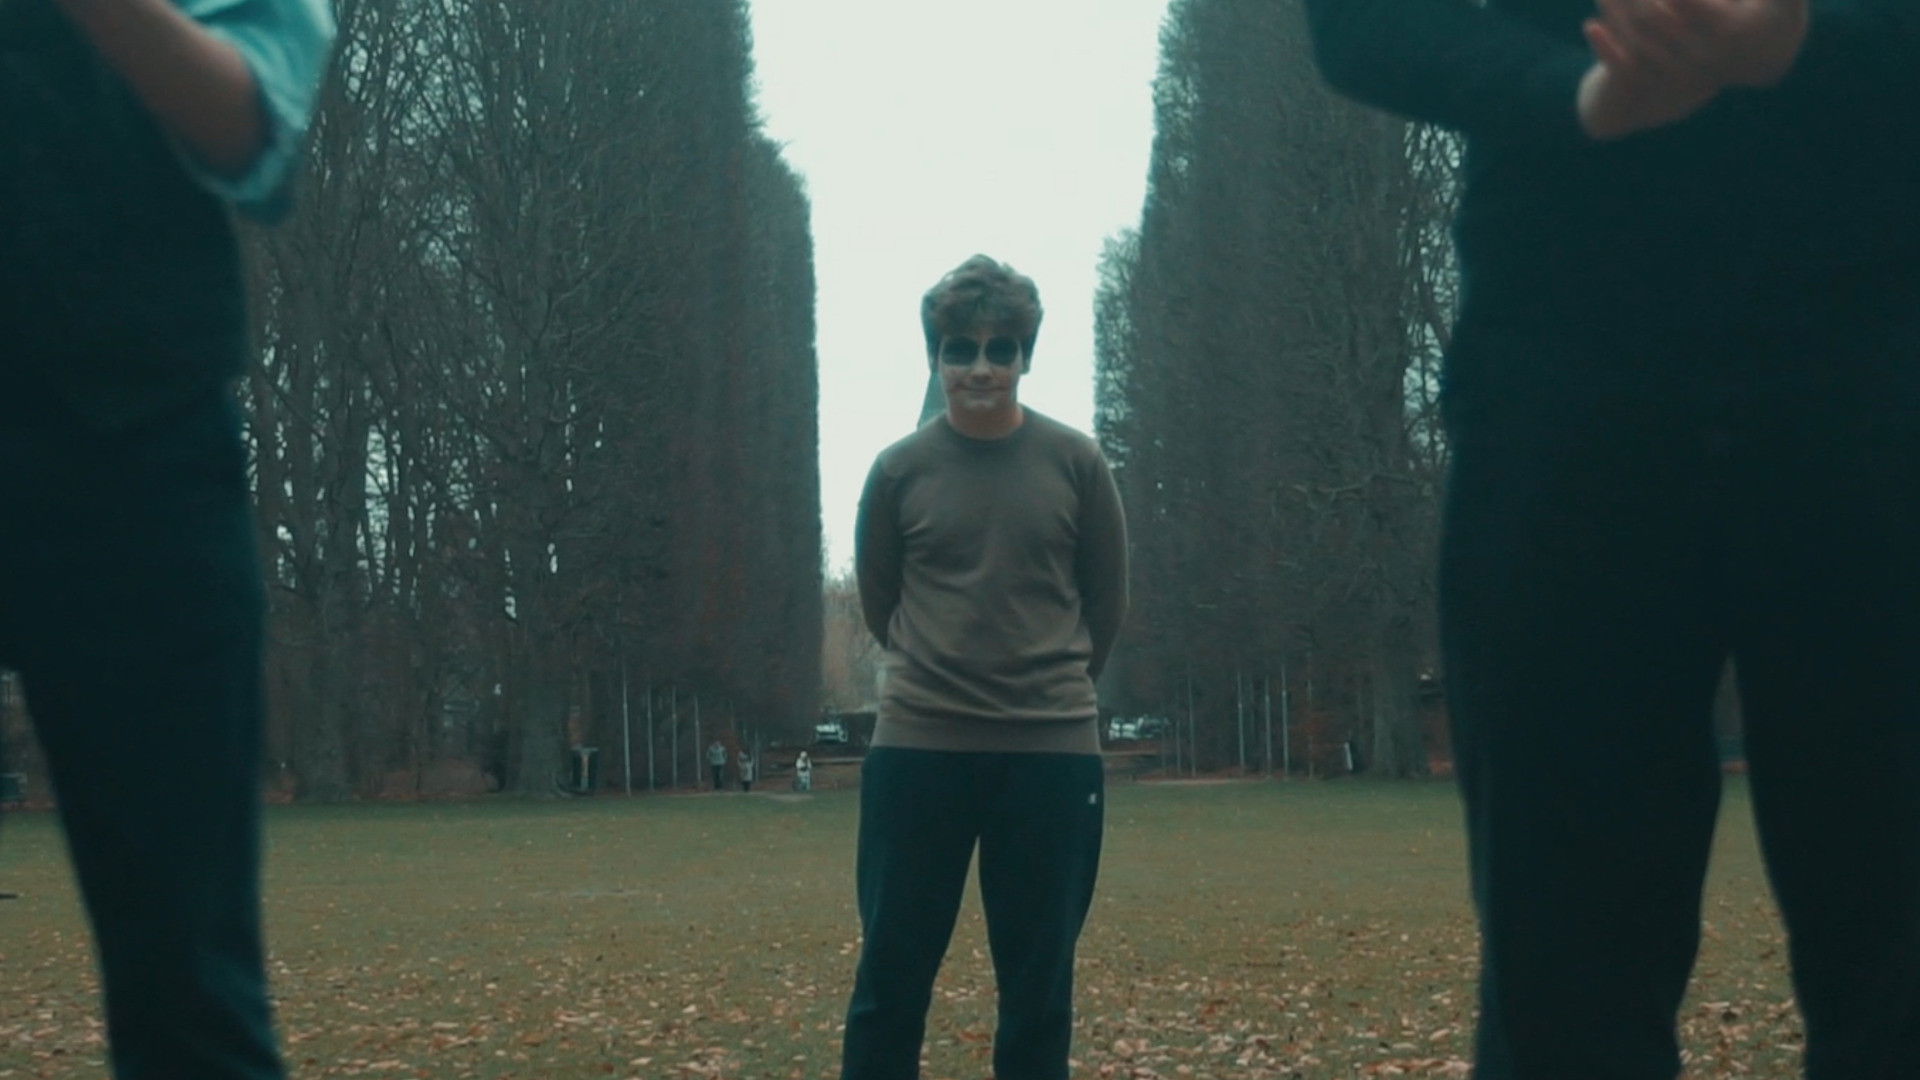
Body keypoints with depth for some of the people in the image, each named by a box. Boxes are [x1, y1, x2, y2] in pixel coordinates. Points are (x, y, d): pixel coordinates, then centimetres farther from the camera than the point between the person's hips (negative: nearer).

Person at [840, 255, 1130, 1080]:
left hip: (1052, 750, 1)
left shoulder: (1076, 465, 1)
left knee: (1039, 982, 5)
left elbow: (1106, 602, 11)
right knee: (891, 976, 1)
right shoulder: (898, 471, 0)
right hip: (919, 747, 0)